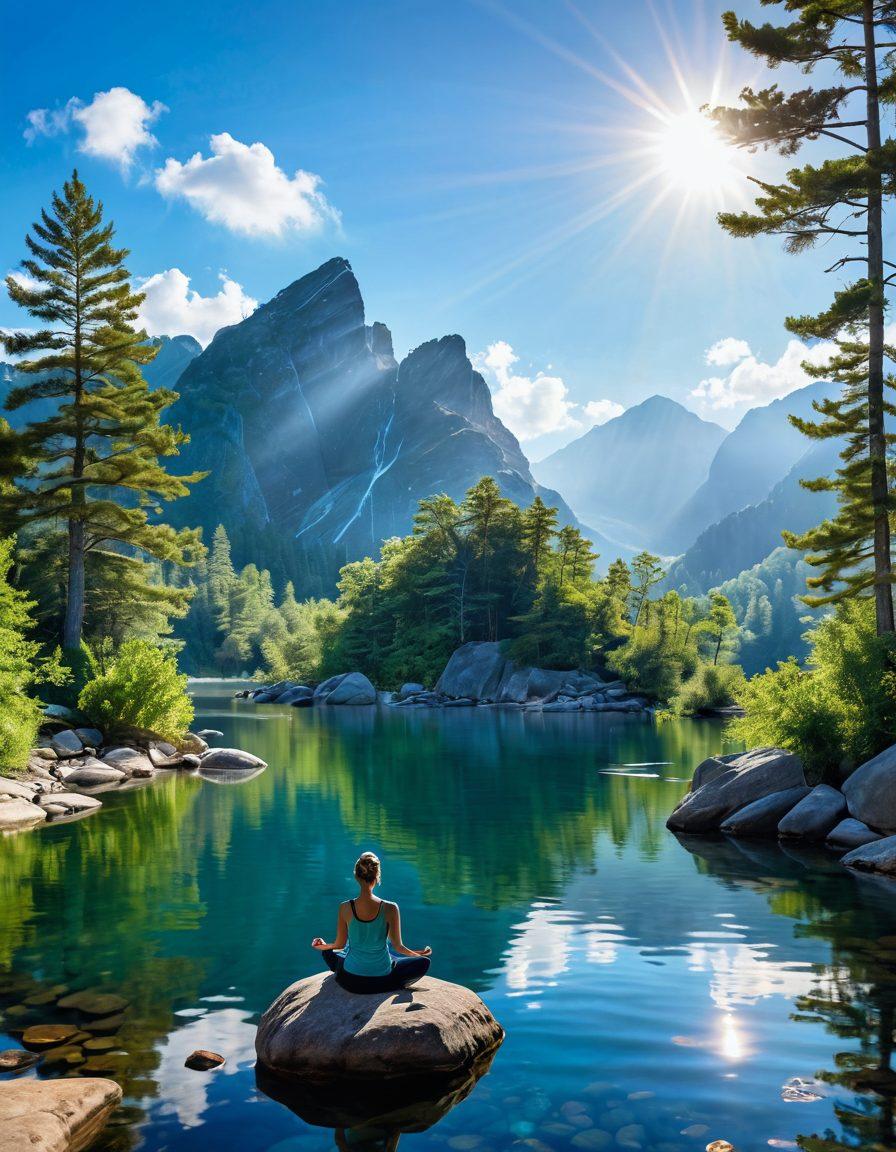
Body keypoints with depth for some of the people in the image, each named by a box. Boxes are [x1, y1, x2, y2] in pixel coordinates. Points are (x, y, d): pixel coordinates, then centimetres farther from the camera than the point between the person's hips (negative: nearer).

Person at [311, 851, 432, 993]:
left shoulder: (345, 908, -15)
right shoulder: (390, 909, -19)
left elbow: (339, 945, -2)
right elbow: (398, 947, -8)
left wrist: (323, 945, 21)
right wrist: (419, 953, 12)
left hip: (350, 981, 2)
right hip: (382, 981, -2)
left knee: (328, 952, 34)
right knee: (424, 962, 23)